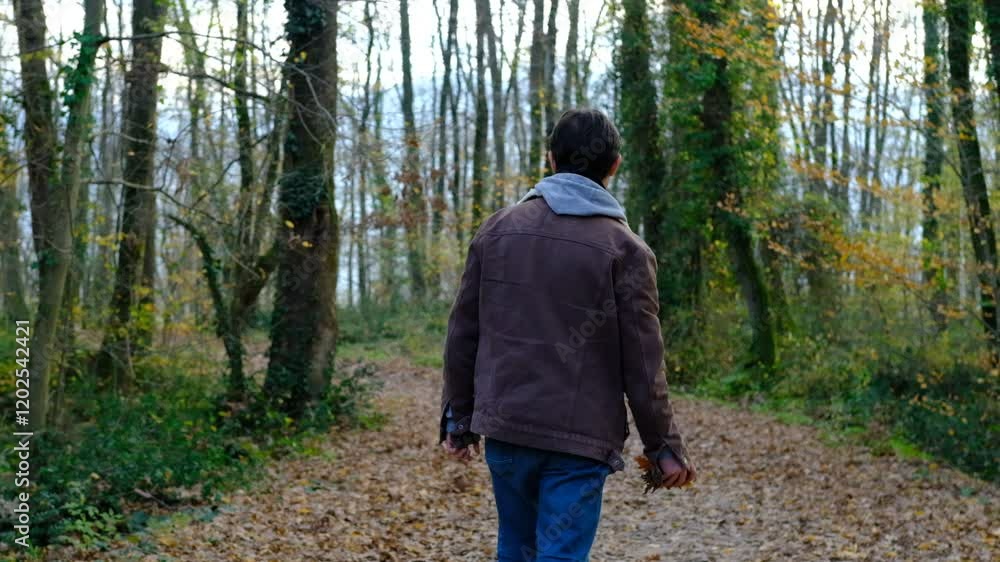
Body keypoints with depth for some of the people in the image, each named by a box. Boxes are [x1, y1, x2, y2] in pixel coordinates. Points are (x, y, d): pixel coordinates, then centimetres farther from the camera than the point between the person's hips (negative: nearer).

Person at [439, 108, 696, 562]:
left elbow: (463, 334, 7)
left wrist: (458, 417, 15)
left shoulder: (498, 229, 5)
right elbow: (641, 363, -7)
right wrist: (664, 445, 2)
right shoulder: (624, 248, -6)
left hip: (505, 426, 4)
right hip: (579, 438, -4)